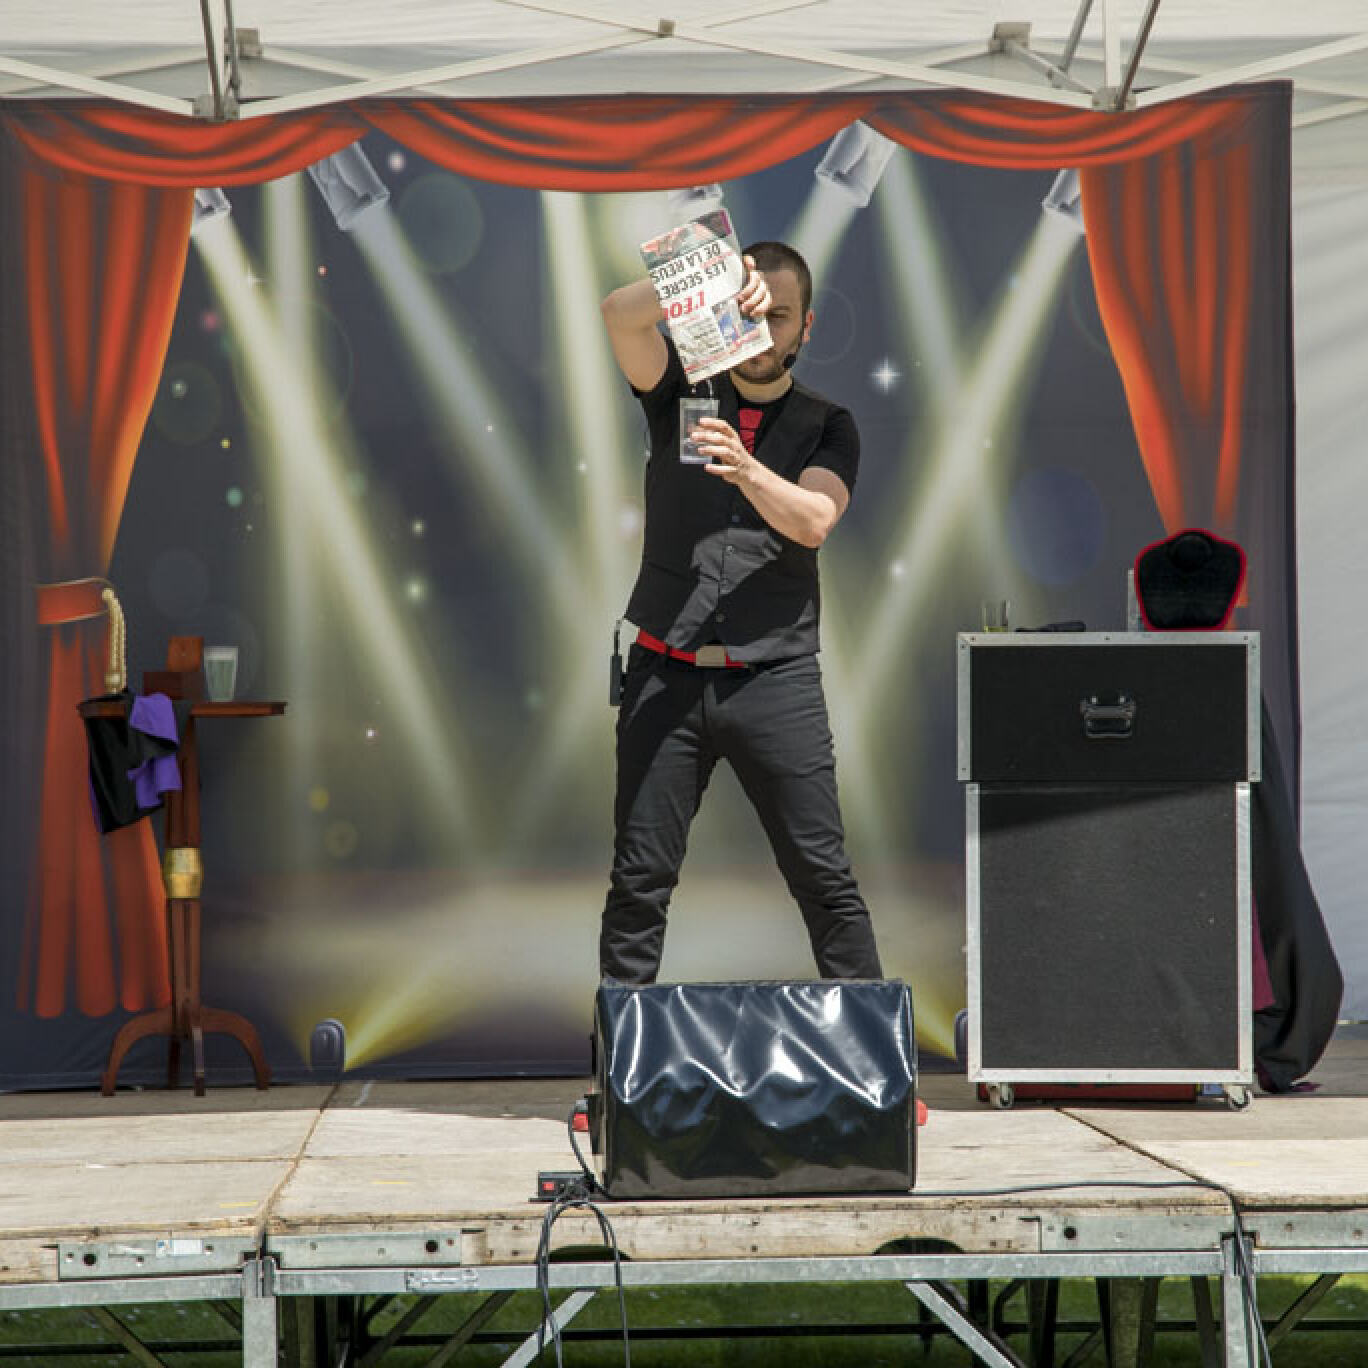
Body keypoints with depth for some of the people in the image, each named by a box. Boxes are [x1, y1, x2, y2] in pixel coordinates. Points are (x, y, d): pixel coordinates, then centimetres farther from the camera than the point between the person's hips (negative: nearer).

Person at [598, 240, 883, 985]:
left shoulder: (827, 428, 9)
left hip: (776, 678, 0)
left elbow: (812, 521, -11)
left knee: (823, 876, -2)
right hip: (665, 675, 0)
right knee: (639, 881, 0)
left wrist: (744, 469, -29)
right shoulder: (682, 392, 9)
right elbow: (619, 315, -10)